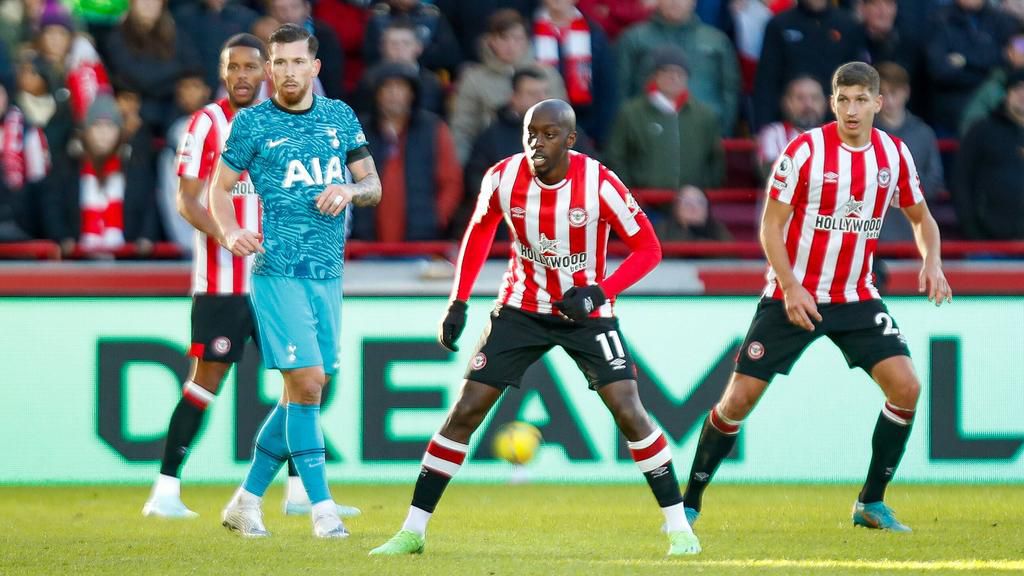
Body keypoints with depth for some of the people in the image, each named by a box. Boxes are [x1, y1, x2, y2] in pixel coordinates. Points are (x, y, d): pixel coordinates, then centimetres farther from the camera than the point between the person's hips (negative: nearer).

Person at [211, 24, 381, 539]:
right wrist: (230, 233, -14)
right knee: (307, 382, -15)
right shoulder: (252, 122, 0)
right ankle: (321, 506, -10)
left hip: (328, 273, 5)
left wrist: (350, 189, -9)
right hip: (278, 269, -5)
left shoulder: (340, 117, 10)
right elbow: (220, 187, 5)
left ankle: (246, 500, 18)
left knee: (304, 391, 7)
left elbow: (373, 186, 14)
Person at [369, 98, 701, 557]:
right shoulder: (503, 178, -15)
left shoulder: (599, 184, -24)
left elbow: (648, 248, -14)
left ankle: (678, 527, -2)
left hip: (586, 313, -2)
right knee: (465, 413, -3)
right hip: (521, 310, 2)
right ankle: (412, 531, 4)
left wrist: (599, 293, -27)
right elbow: (480, 231, 6)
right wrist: (458, 303, 1)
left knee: (629, 413, -14)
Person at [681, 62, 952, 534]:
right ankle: (690, 502, 10)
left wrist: (932, 261, -6)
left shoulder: (894, 155, -1)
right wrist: (790, 288, -19)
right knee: (739, 398, -6)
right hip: (793, 295, -3)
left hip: (856, 297, 3)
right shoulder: (805, 150, -13)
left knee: (905, 387, -13)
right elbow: (770, 225, -9)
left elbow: (920, 217, 14)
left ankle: (871, 503, 2)